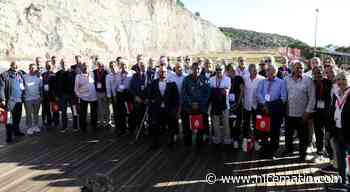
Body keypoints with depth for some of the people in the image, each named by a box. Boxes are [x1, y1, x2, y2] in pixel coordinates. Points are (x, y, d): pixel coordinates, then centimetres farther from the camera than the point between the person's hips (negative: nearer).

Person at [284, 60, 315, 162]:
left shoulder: (308, 80, -8)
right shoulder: (287, 80, 1)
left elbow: (312, 97, -7)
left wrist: (307, 112, -10)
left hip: (302, 114, -3)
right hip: (289, 113, 3)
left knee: (303, 136, 8)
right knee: (288, 134, 19)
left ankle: (302, 154, 25)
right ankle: (288, 149, 40)